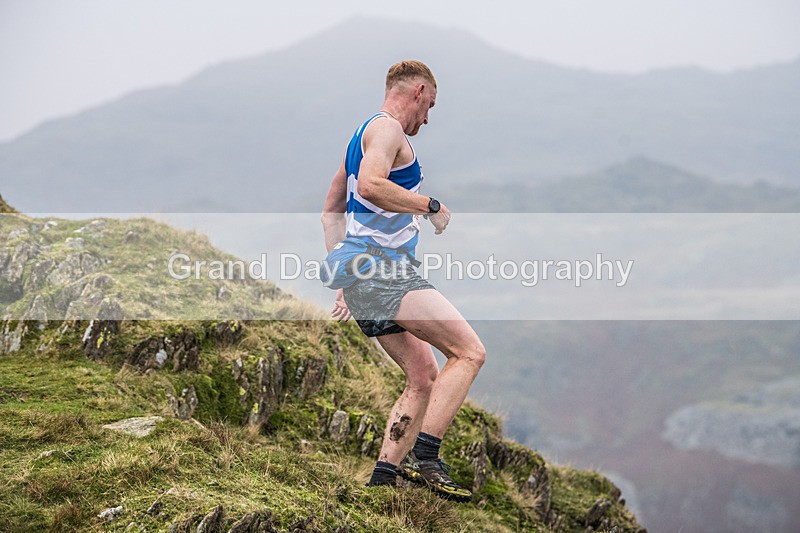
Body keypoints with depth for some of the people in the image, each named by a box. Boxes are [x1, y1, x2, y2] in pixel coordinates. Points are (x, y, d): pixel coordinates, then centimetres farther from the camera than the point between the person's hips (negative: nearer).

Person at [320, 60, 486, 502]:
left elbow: (331, 211, 30)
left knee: (424, 378, 12)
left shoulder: (364, 134, 26)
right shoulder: (387, 127, -5)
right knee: (469, 352, -15)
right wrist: (431, 206, -14)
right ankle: (423, 457, -22)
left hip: (362, 278, 10)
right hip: (384, 267, -10)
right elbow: (371, 185, -25)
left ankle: (382, 478, 8)